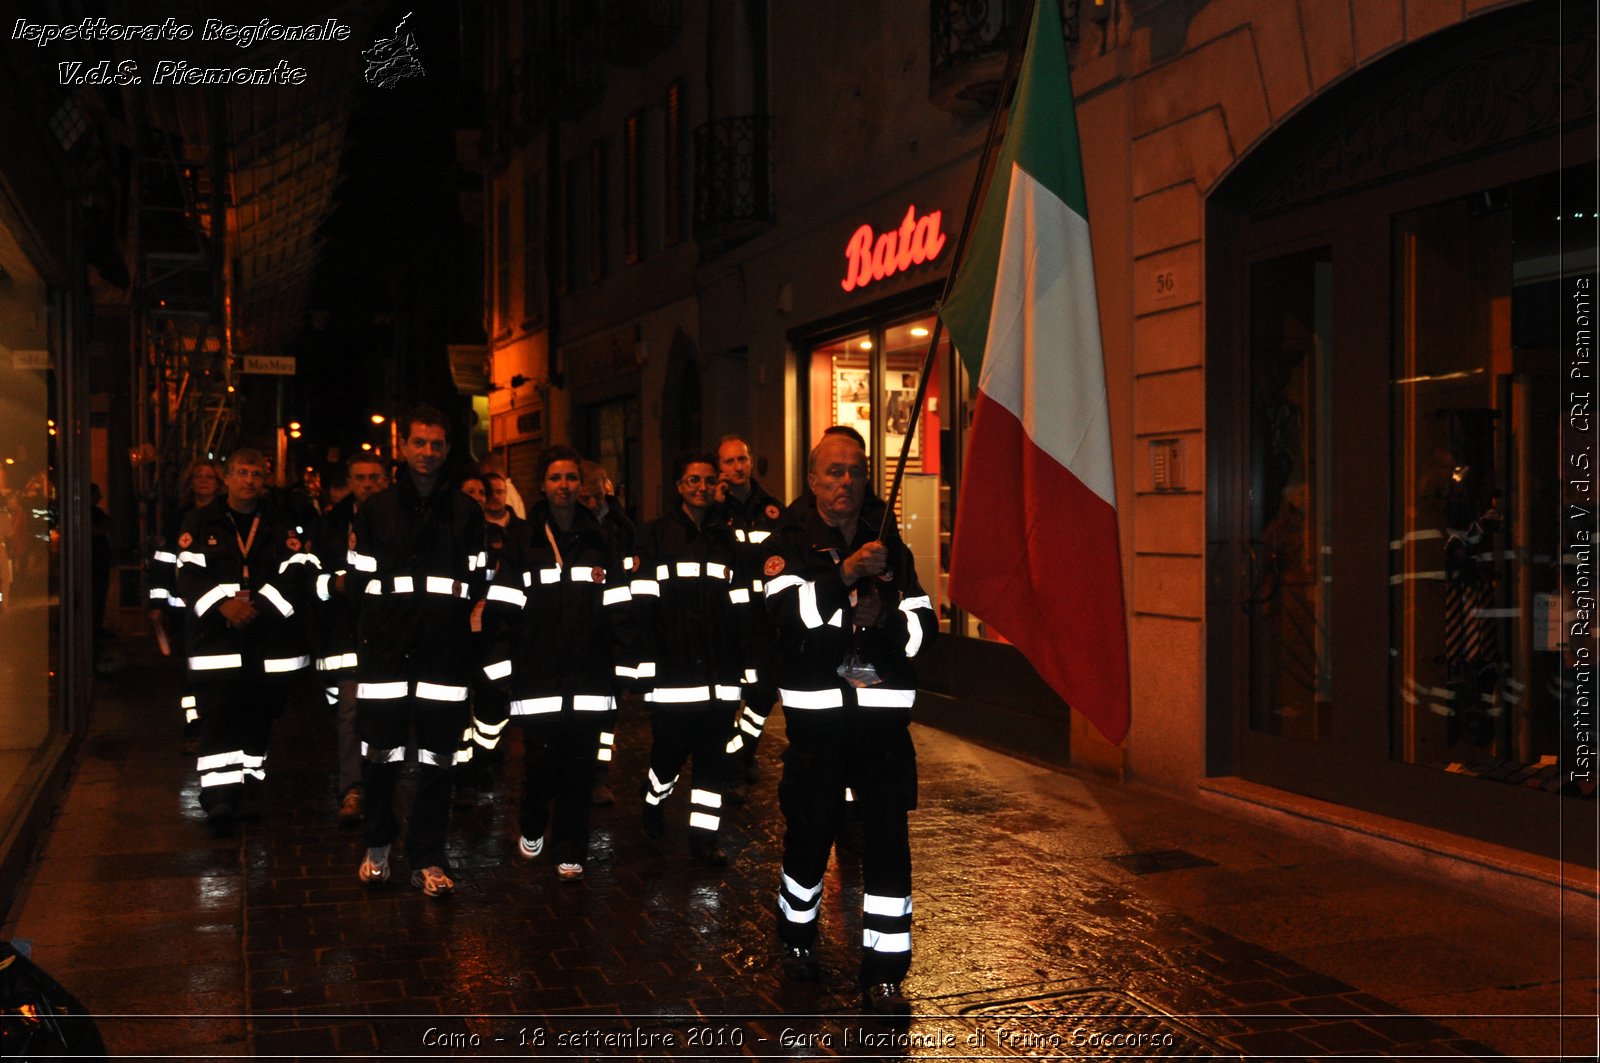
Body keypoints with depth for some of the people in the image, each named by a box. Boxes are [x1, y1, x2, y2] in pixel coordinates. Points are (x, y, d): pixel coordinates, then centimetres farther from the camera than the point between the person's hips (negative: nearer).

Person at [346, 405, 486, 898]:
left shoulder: (465, 512, 10)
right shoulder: (375, 509, 9)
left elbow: (476, 582, 12)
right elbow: (358, 582, 7)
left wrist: (452, 616, 1)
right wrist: (380, 621, -1)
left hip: (444, 653, 1)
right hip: (385, 652, 0)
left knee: (437, 759, 3)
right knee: (379, 754, 2)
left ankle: (427, 858, 13)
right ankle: (377, 844, 22)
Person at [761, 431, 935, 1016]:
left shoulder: (890, 547, 11)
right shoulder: (790, 545, 1)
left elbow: (922, 630, 5)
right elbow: (790, 613, -18)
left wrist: (884, 617, -15)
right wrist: (845, 576, -30)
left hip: (884, 720, 2)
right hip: (817, 719, -2)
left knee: (888, 846, -2)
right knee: (809, 836, 10)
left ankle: (883, 973, 9)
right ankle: (798, 935, 37)